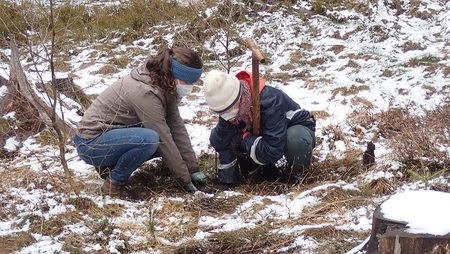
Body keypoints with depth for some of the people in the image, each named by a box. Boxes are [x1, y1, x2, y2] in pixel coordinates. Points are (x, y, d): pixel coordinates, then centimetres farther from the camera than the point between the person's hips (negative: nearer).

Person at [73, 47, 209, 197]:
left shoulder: (164, 87, -1)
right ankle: (114, 183, -11)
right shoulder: (145, 93, -28)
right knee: (150, 139, -32)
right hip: (91, 142, -9)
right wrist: (185, 179, -17)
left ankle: (110, 163, 9)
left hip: (113, 135, 9)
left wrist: (194, 169, -4)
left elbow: (177, 128, -2)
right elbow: (164, 140, -24)